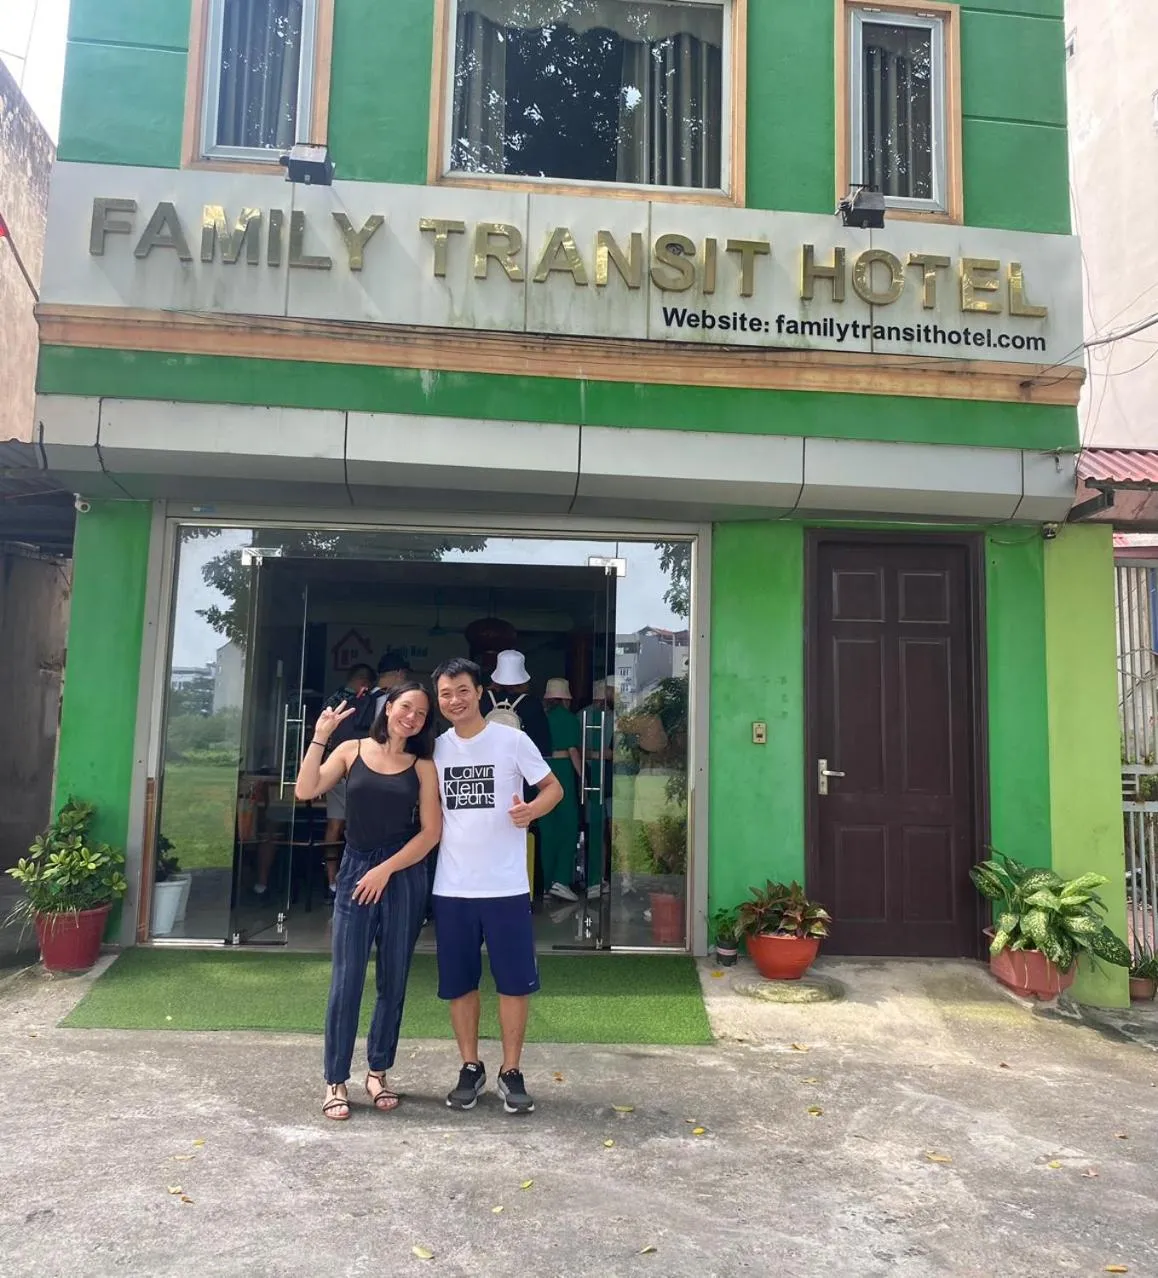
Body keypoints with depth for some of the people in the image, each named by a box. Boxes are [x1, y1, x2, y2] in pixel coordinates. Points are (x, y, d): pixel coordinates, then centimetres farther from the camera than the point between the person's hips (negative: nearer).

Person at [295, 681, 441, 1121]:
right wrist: (320, 737, -12)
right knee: (347, 978, -1)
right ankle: (336, 1080, 11)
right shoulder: (352, 751, 4)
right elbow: (305, 791, -6)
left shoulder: (422, 766, 2)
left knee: (393, 980, 8)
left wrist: (386, 869, -10)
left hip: (404, 877, 1)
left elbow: (430, 831, -2)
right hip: (356, 871, 0)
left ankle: (378, 1071, 24)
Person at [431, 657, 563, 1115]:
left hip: (506, 885, -3)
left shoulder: (512, 740, -5)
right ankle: (470, 1067, 28)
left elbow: (554, 787, -1)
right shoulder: (436, 748, 6)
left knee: (514, 981, 4)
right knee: (458, 983, 11)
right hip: (451, 887, 3)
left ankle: (511, 1071, 20)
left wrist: (532, 810, -21)